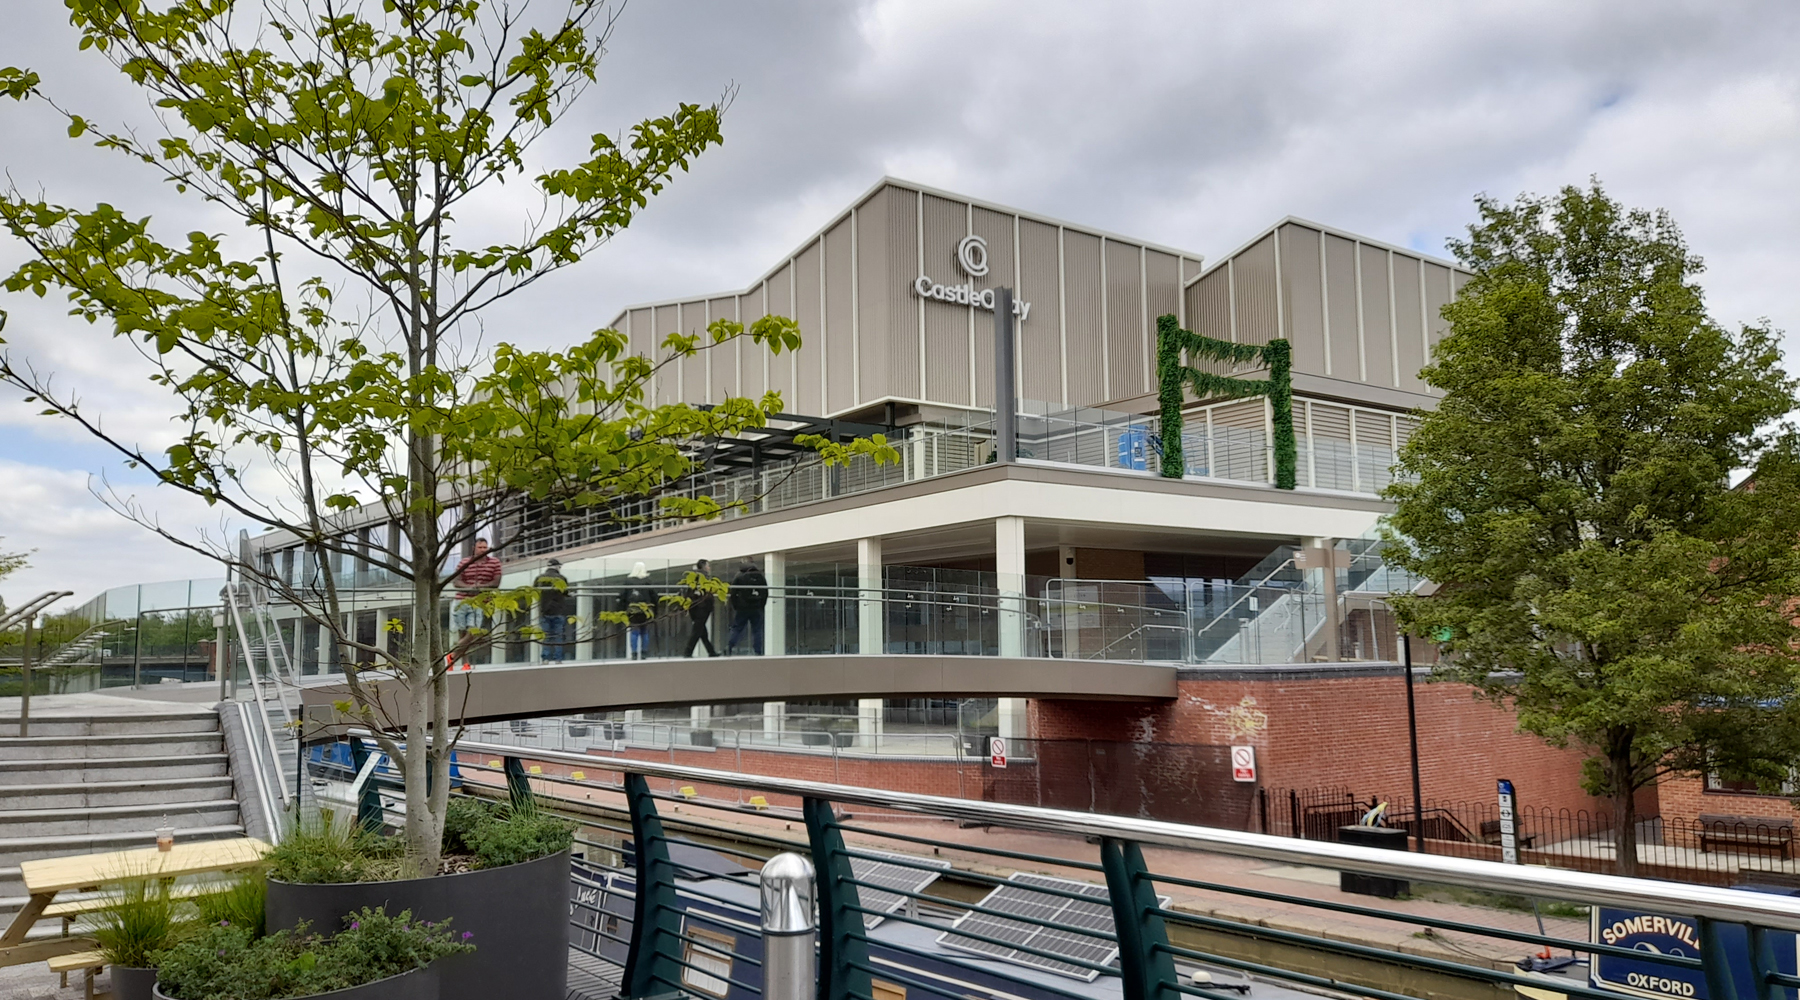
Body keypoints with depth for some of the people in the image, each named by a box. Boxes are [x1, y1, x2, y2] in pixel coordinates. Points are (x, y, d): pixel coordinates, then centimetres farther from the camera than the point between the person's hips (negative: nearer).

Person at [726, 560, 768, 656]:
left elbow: (733, 594, -4)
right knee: (757, 630, 6)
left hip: (742, 608, -2)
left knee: (736, 629, 3)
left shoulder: (739, 577, -2)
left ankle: (729, 649, -8)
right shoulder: (761, 577, 9)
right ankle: (758, 652, 0)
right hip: (757, 609, 2)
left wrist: (735, 607, 5)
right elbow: (766, 594, 11)